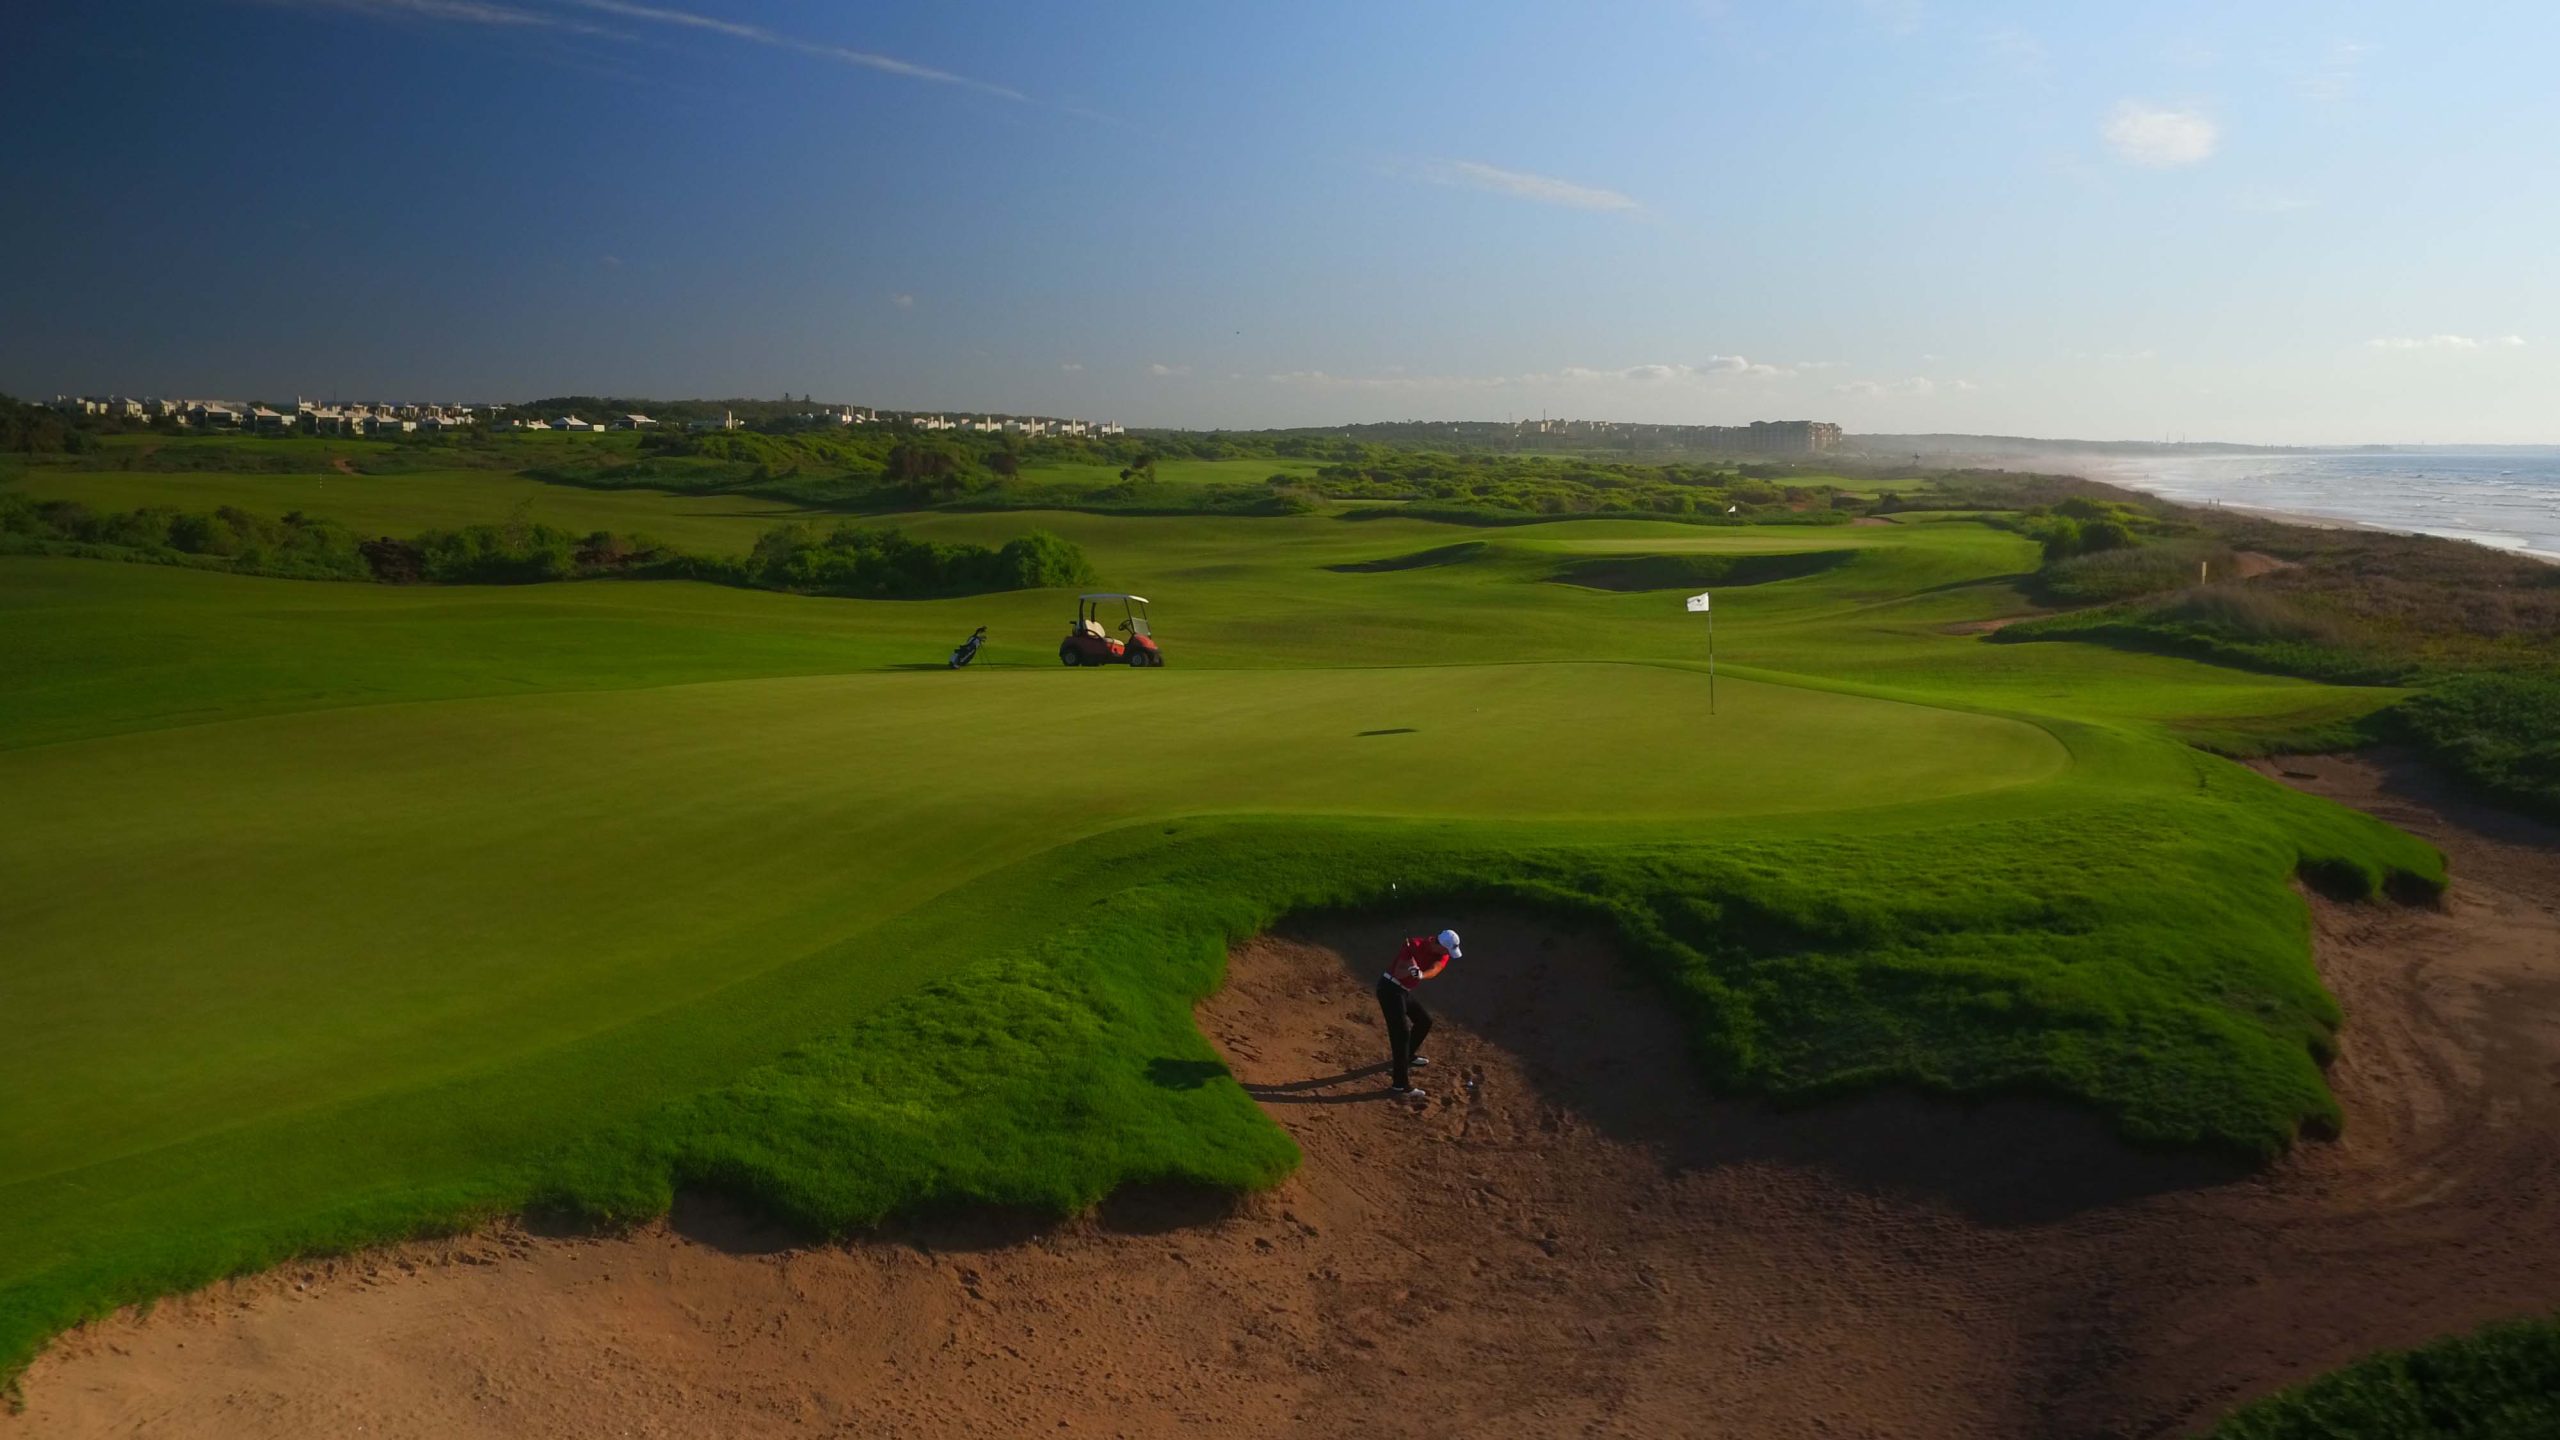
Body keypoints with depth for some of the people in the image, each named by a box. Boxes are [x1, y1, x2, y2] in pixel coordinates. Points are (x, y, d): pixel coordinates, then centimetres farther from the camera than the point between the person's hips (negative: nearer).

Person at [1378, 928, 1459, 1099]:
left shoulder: (1442, 954, -2)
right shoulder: (1415, 945, -22)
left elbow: (1433, 970, -23)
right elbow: (1398, 973, -23)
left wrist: (1421, 974, -44)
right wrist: (1409, 969, -44)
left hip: (1404, 991, 9)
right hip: (1390, 988, -9)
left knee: (1425, 1020, 22)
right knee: (1401, 1032, -15)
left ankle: (1408, 1056, 44)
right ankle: (1400, 1085, -18)